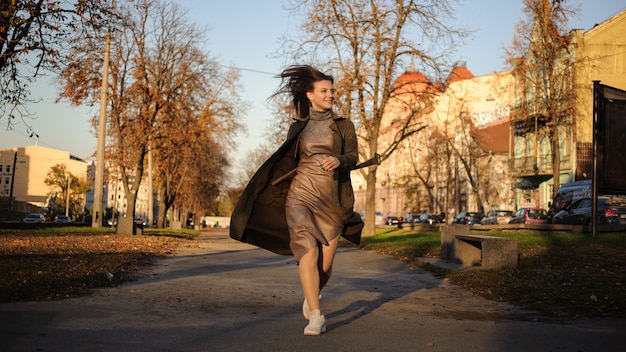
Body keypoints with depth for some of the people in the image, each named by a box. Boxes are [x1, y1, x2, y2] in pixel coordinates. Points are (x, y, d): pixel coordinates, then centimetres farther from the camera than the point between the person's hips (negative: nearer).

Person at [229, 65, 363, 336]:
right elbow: (286, 162, 17)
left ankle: (311, 297, 33)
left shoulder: (344, 126, 10)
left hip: (332, 198, 1)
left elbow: (353, 157, 2)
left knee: (326, 260, 1)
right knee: (307, 251, -18)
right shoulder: (297, 128, 12)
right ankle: (316, 316, -16)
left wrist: (339, 160, -20)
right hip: (302, 194, 0)